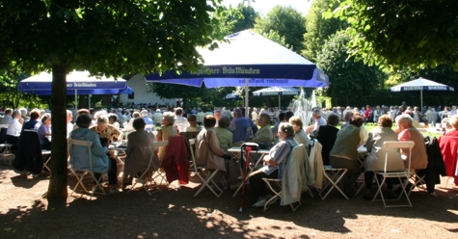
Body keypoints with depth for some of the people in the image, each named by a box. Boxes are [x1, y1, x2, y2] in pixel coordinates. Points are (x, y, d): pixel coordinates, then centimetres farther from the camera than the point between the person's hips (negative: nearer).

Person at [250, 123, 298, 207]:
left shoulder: (284, 144, -24)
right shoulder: (293, 142, 10)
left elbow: (273, 161, -26)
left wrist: (266, 158, -5)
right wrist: (268, 159, 5)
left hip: (279, 172, -11)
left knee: (253, 178, -7)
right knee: (260, 171, 27)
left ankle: (267, 197, 3)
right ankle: (264, 195, 22)